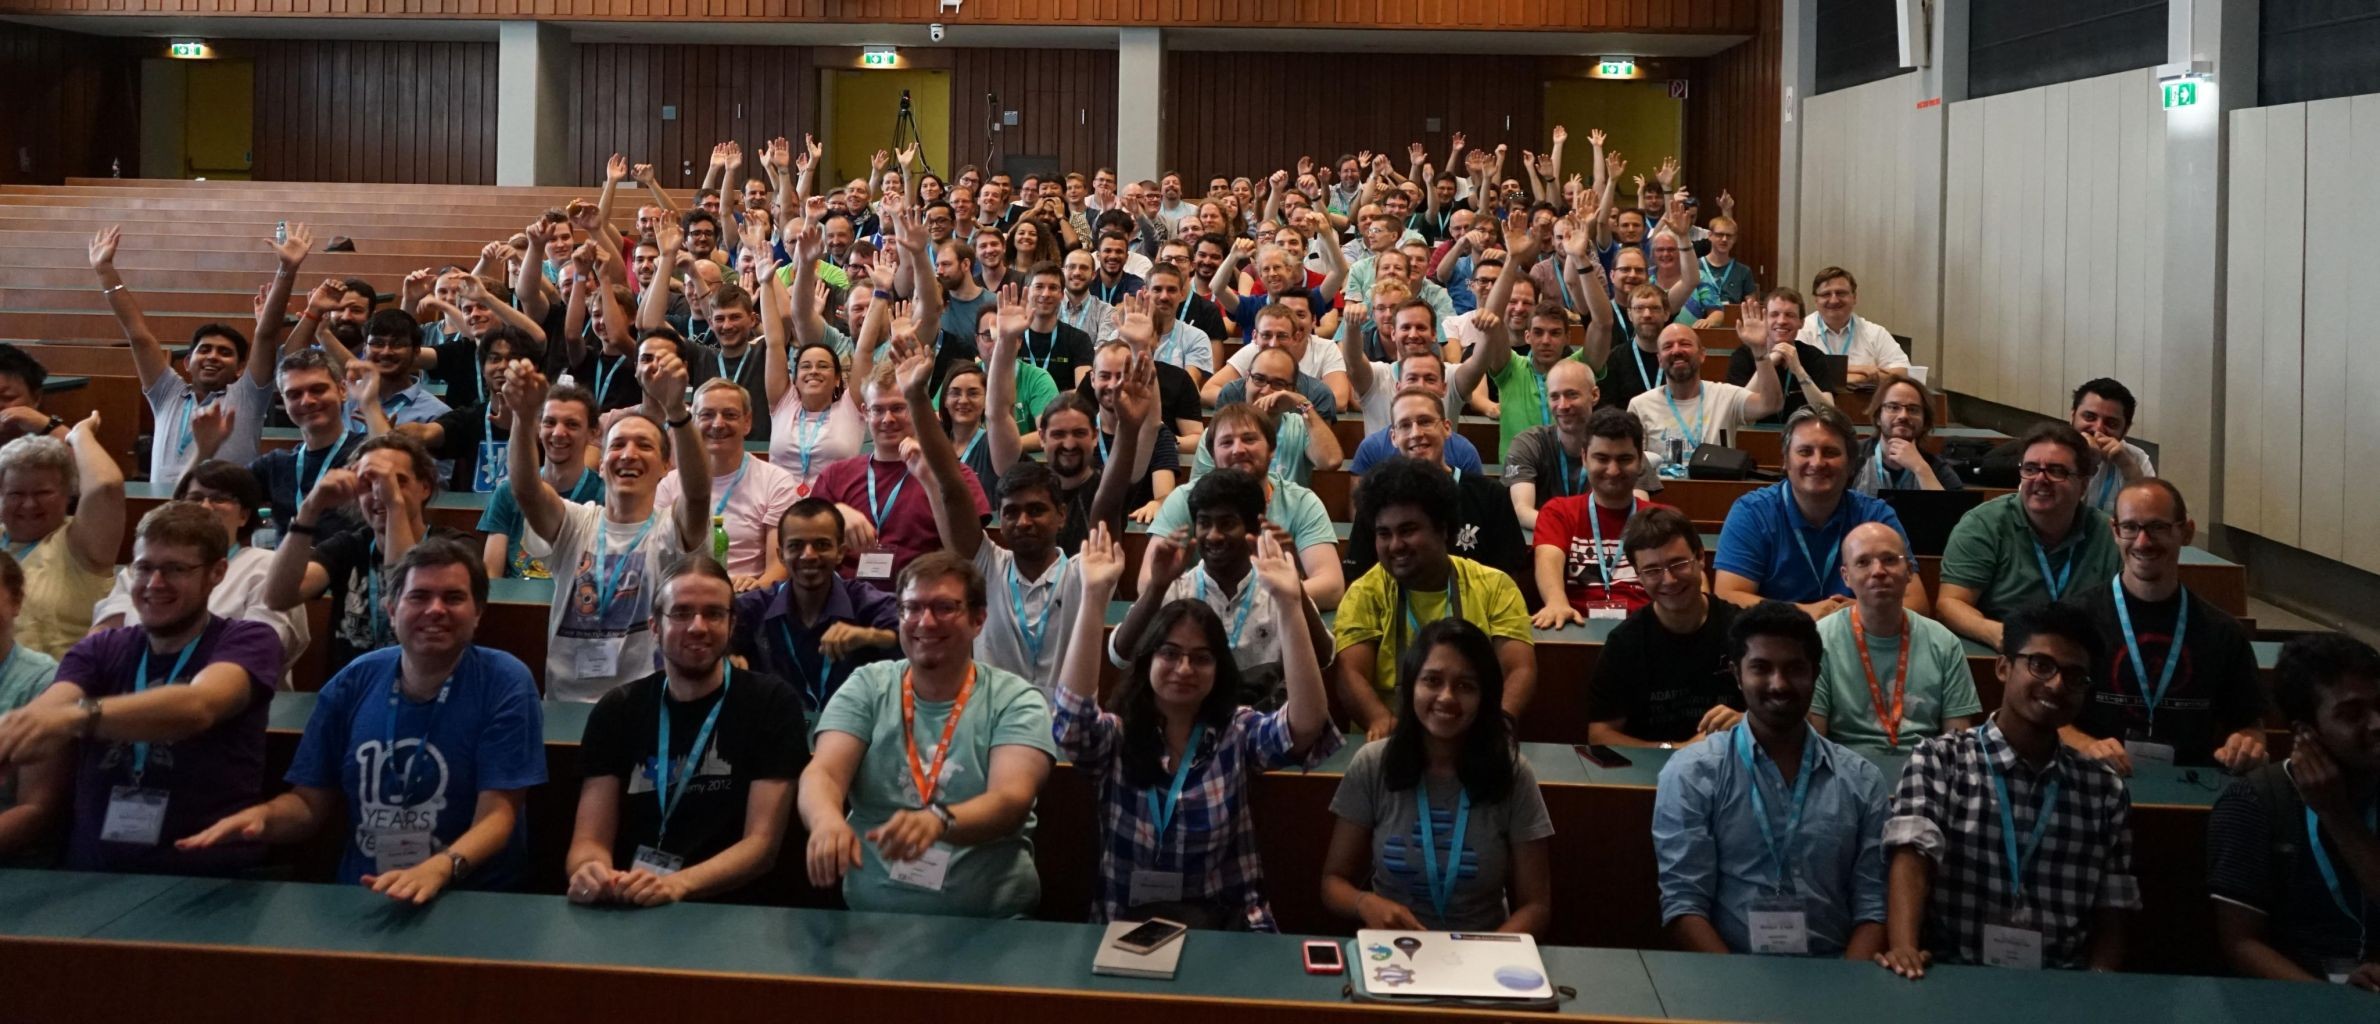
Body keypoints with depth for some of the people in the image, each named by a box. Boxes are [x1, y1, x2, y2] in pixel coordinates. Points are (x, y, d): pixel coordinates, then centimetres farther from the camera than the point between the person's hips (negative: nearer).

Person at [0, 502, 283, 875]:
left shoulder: (246, 641, 0)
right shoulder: (98, 650, 13)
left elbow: (197, 707, -21)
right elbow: (47, 709, -8)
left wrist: (75, 716, -36)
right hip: (89, 874, 4)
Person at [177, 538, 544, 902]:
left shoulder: (505, 684, -7)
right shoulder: (352, 684, 5)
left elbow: (496, 815, -13)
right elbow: (311, 803, 11)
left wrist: (438, 869, -31)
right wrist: (261, 816, -11)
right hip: (358, 897, 3)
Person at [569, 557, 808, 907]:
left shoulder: (772, 704, -1)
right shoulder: (616, 710, 8)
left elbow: (763, 843, -6)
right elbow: (591, 839, 2)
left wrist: (677, 885, -23)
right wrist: (590, 871, -22)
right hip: (624, 909, 3)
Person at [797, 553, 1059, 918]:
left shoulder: (1015, 700, 1)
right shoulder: (867, 687, 8)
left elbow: (1011, 800, -14)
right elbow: (822, 774, -6)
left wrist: (938, 820, -35)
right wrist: (828, 819, -30)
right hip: (870, 915, 2)